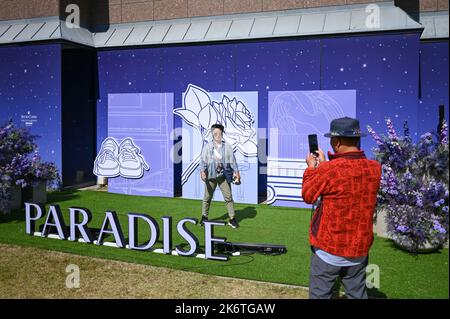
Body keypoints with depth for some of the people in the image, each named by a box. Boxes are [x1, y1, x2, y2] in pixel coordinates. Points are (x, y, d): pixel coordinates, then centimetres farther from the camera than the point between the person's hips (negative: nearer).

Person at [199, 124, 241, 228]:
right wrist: (202, 171, -16)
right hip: (210, 176, 0)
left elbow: (232, 160, 8)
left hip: (223, 176, 0)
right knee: (207, 197, 7)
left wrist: (236, 172, 3)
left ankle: (232, 219, 6)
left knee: (228, 197, -2)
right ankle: (204, 217, 22)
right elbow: (203, 159, -2)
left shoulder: (227, 146, 6)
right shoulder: (207, 147, 2)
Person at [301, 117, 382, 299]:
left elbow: (307, 195, -6)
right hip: (359, 249, 5)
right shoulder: (375, 168, -5)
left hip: (328, 249, -4)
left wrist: (312, 168, 7)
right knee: (357, 295, 17)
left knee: (319, 295, 10)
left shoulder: (328, 170, -22)